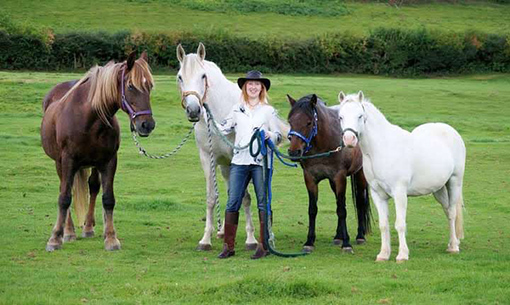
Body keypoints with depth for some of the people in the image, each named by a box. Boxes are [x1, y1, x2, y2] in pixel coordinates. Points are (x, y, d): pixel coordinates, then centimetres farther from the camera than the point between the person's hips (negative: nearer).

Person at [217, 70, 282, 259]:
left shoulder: (268, 111, 5)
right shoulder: (237, 109, 13)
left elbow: (279, 136, 3)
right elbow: (224, 129, 20)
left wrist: (270, 136, -18)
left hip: (261, 162, -3)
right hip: (239, 161, 3)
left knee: (263, 203, 1)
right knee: (232, 203, -2)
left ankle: (264, 245, 7)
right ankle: (228, 246, 3)